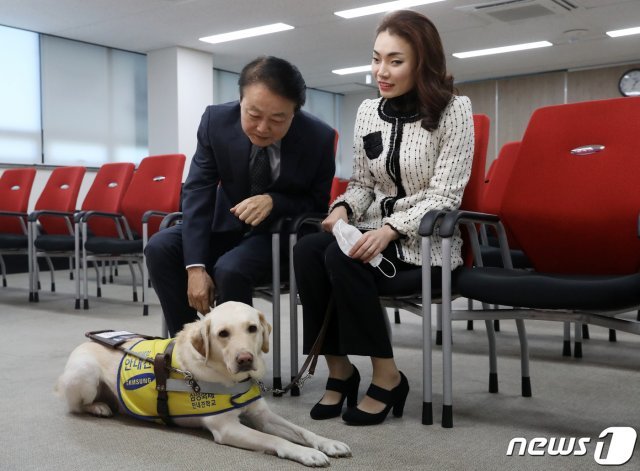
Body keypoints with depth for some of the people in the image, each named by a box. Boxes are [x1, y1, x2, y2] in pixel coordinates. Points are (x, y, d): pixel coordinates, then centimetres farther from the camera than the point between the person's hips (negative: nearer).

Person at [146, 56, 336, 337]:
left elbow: (319, 205, -9)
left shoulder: (319, 137, -20)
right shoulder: (216, 121, -16)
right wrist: (196, 267, -28)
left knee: (230, 270, -32)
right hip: (227, 223, 3)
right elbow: (197, 192, -17)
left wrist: (273, 200, -30)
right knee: (160, 248, -20)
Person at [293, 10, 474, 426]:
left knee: (341, 258, -31)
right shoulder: (367, 111, 8)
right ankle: (339, 370, -13)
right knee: (308, 249, -25)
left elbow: (444, 196, -12)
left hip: (426, 240, -5)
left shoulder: (453, 109, -7)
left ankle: (387, 378, -15)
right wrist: (343, 208, -9)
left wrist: (390, 229, -25)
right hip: (377, 232, 5)